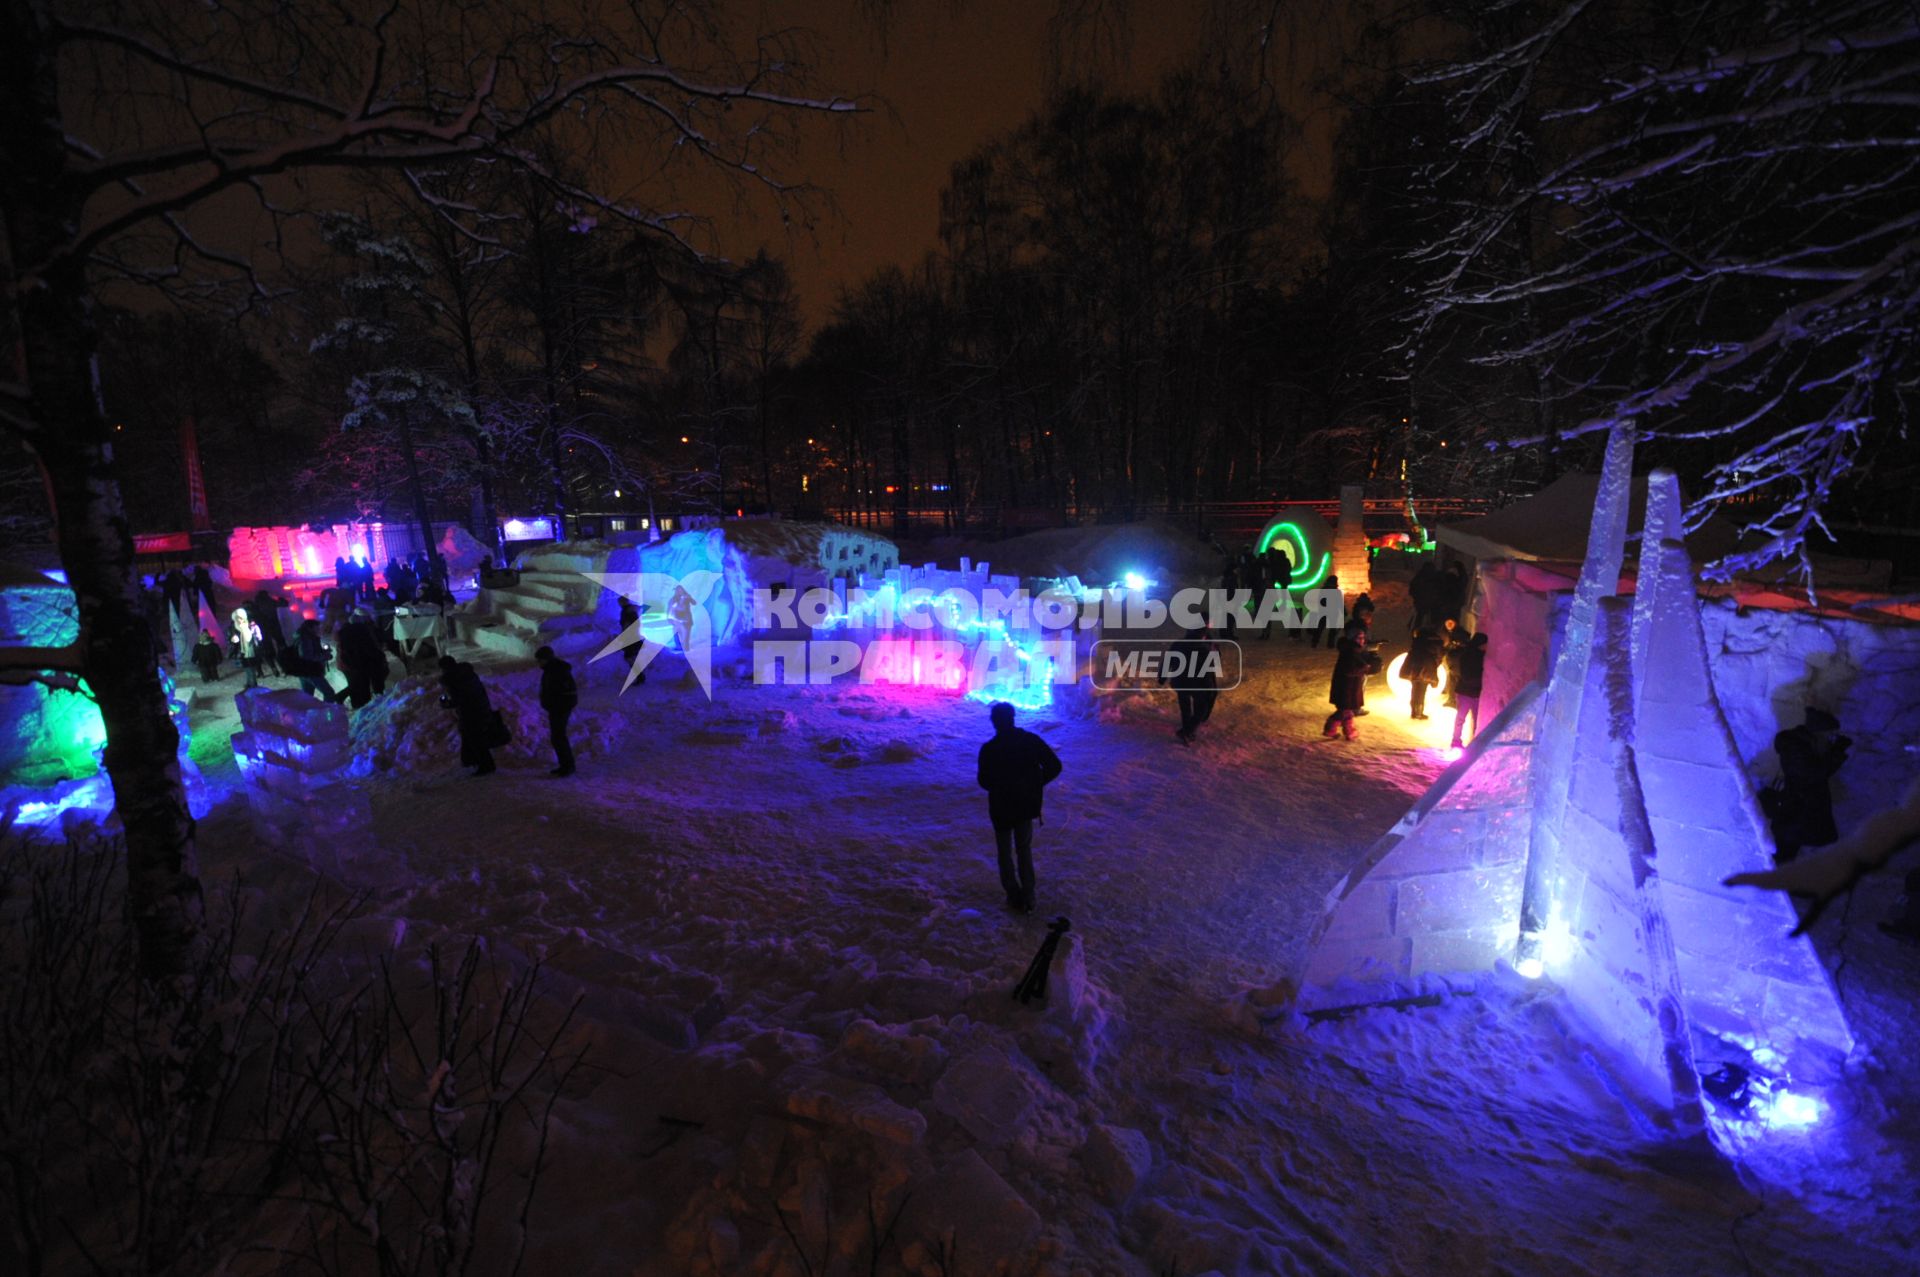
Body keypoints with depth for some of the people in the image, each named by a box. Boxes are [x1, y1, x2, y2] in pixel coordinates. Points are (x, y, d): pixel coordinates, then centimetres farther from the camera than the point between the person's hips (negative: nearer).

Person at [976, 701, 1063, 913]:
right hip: (1027, 806, 3)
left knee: (1005, 853, 16)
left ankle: (1014, 897, 18)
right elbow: (1054, 766, -9)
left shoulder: (989, 749, -17)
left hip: (1002, 808, -3)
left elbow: (984, 782, -8)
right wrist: (1036, 784, 4)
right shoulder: (1031, 740, -10)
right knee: (1025, 850, 19)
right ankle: (1028, 899, 20)